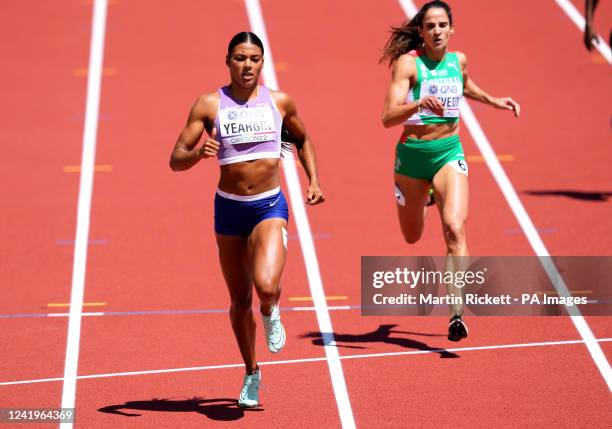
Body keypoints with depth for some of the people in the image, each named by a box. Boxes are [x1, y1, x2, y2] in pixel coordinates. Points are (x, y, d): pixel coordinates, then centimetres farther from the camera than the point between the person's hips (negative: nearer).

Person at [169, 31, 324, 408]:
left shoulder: (280, 102, 2)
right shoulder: (210, 105, -4)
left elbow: (303, 140, 22)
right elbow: (176, 160, -6)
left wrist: (313, 181, 9)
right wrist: (199, 154, -27)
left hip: (270, 207, -1)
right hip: (229, 208, 1)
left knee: (266, 286, -25)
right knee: (240, 299, 11)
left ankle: (271, 313, 14)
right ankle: (252, 375, 33)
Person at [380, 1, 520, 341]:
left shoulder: (459, 60, 2)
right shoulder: (408, 63, -13)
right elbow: (388, 117, -23)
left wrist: (494, 101, 19)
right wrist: (419, 103, -39)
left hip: (450, 152, 1)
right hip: (412, 154, -1)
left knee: (455, 228, -21)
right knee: (412, 236, 19)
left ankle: (457, 312, -24)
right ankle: (424, 200, 58)